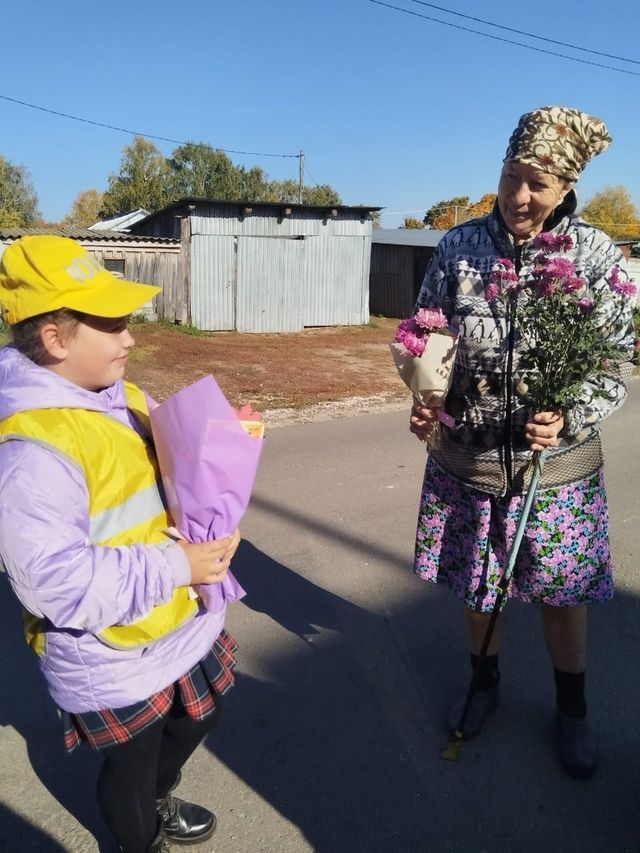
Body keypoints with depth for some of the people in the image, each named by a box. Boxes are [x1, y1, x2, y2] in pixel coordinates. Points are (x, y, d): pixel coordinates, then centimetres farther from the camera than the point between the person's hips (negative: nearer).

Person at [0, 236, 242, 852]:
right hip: (113, 662, -8)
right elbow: (55, 581, -32)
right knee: (131, 762, 19)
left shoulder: (120, 395, 0)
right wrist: (175, 566, -29)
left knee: (198, 719, 30)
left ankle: (157, 803, 60)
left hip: (183, 627, 9)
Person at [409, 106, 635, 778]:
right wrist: (425, 402, -14)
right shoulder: (460, 245, -4)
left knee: (562, 592, 15)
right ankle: (484, 682, 46)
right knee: (476, 583, 18)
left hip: (556, 461, -1)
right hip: (466, 454, 2)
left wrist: (569, 418, -22)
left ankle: (571, 709, 42)